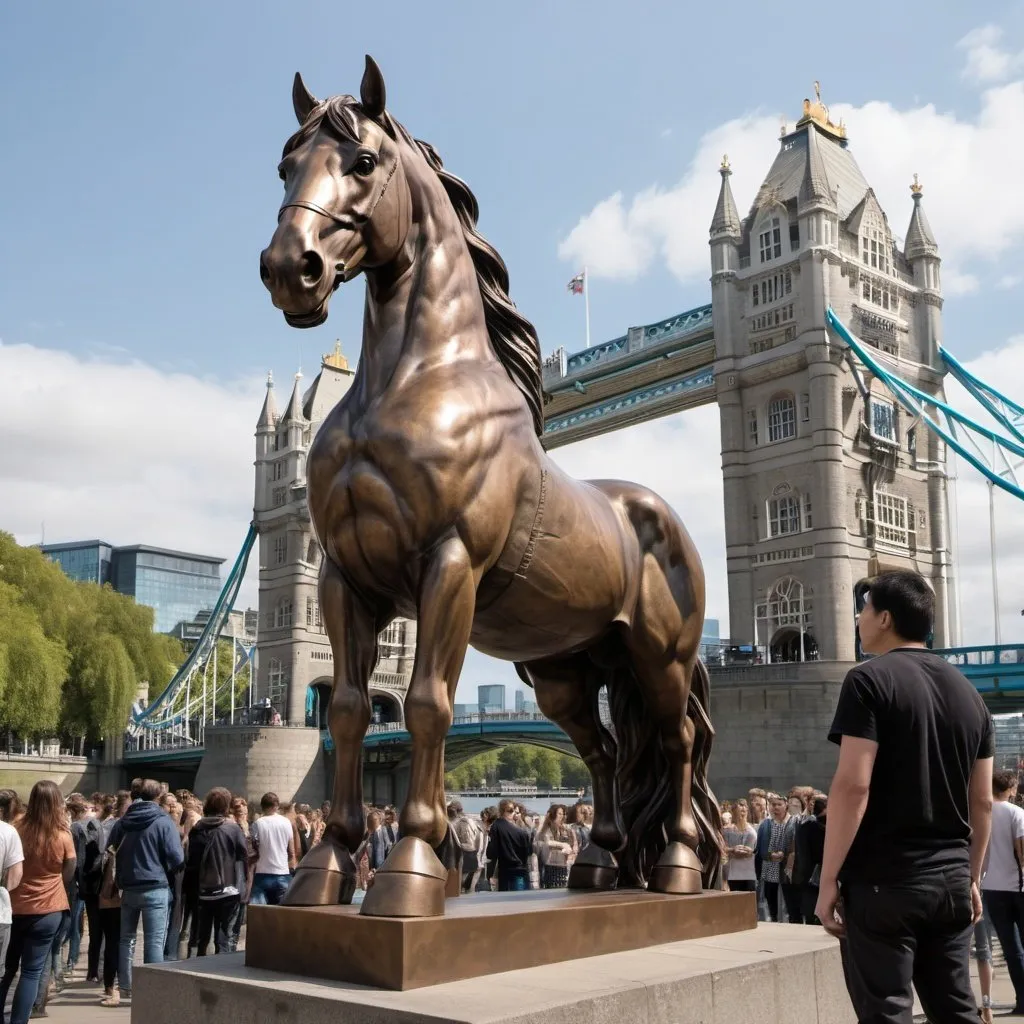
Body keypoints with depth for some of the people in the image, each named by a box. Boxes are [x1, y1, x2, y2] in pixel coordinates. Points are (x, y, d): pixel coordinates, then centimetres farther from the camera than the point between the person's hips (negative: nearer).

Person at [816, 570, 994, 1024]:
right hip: (951, 880, 7)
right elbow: (982, 800, 13)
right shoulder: (967, 691, 12)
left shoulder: (870, 681, -9)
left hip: (884, 880, -7)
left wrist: (828, 879, -13)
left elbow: (853, 785, -17)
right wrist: (971, 878, 22)